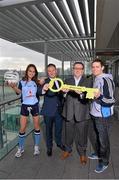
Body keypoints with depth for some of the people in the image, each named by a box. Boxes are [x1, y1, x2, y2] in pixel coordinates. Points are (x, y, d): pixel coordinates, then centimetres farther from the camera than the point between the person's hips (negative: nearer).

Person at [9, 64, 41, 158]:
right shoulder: (22, 82, -3)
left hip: (35, 105, 1)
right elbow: (19, 92, -16)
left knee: (37, 126, 10)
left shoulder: (36, 82, 0)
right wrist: (14, 87, -34)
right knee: (22, 128, 5)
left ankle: (36, 147, 28)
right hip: (25, 106, -1)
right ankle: (20, 148, 25)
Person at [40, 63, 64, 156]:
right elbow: (49, 93, -34)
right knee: (49, 129, 13)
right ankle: (49, 147, 35)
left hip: (59, 110, 5)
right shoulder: (45, 82, -13)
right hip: (49, 110, -4)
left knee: (59, 128, 20)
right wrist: (44, 89, -54)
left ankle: (59, 142, 46)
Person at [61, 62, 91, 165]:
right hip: (69, 112, 3)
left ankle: (82, 153, 37)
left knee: (82, 134, 12)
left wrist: (81, 94, -34)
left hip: (82, 113, -2)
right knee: (68, 133, 17)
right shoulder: (68, 81, 8)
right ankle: (68, 150, 42)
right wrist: (64, 91, -24)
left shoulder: (87, 81, -2)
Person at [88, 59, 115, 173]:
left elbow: (111, 101, -22)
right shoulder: (95, 79, 7)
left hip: (103, 115, -8)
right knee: (92, 136, 22)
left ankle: (104, 162, 33)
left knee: (103, 139, 9)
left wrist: (99, 96, -39)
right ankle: (98, 153, 46)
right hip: (94, 114, 8)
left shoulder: (106, 80, -19)